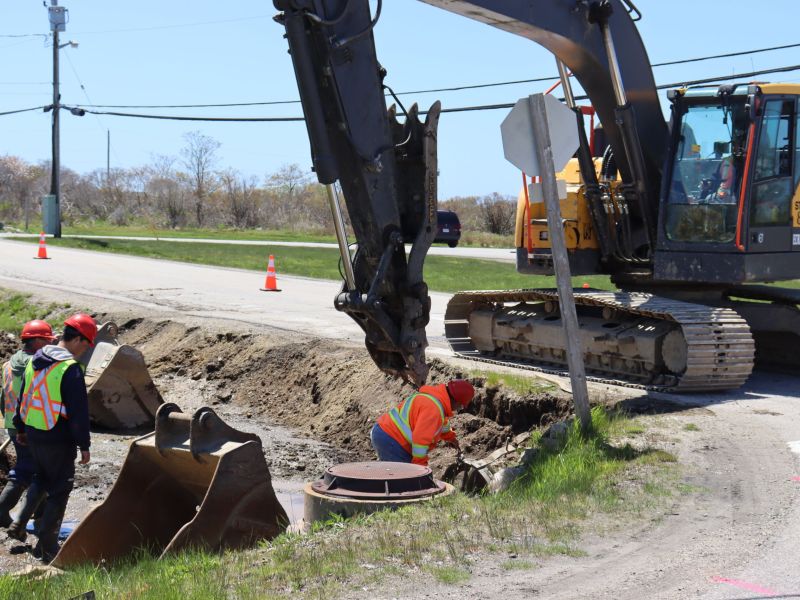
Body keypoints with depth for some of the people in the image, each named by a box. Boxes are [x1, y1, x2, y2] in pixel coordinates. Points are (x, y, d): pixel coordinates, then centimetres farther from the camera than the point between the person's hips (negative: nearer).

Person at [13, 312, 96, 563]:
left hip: (33, 436, 8)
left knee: (45, 488, 19)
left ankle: (44, 543, 25)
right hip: (58, 440, -8)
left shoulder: (35, 361, 8)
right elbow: (79, 411, -18)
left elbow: (24, 397, 18)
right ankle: (48, 549, 3)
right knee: (60, 492, 2)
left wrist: (21, 428, 29)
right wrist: (84, 445, -11)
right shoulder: (71, 369, -18)